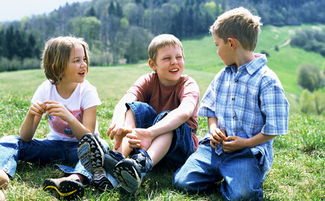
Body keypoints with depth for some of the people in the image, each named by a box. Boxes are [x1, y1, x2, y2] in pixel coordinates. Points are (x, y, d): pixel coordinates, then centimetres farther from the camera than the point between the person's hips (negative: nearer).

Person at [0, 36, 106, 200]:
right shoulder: (46, 90, -8)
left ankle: (75, 178, -60)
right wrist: (31, 115, -32)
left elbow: (89, 137, -21)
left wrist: (68, 117, -38)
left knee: (98, 147, -35)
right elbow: (25, 138, -11)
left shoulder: (87, 91, -13)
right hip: (54, 145, 3)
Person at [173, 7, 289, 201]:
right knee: (182, 180, -11)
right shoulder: (222, 76, 12)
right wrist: (213, 128, 0)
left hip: (250, 151, -5)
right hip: (216, 146, 5)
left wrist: (246, 143, -16)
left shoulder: (267, 80, -10)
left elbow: (274, 128, -10)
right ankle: (221, 176, 11)